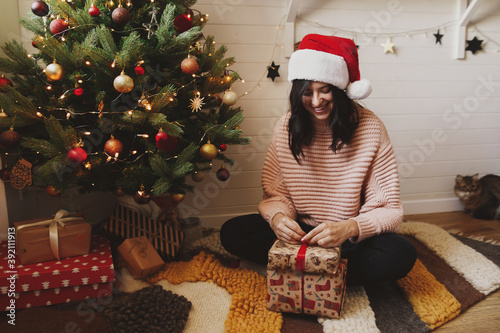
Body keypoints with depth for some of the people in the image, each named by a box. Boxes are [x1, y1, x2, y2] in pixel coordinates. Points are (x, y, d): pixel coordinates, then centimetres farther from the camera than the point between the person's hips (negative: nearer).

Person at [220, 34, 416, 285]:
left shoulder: (369, 128, -13)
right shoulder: (287, 127, -5)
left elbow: (389, 210, -13)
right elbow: (274, 193, 0)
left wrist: (350, 228, -33)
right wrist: (277, 217, -24)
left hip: (351, 238, -2)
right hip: (299, 231, 2)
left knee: (402, 255, -31)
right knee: (231, 233, -17)